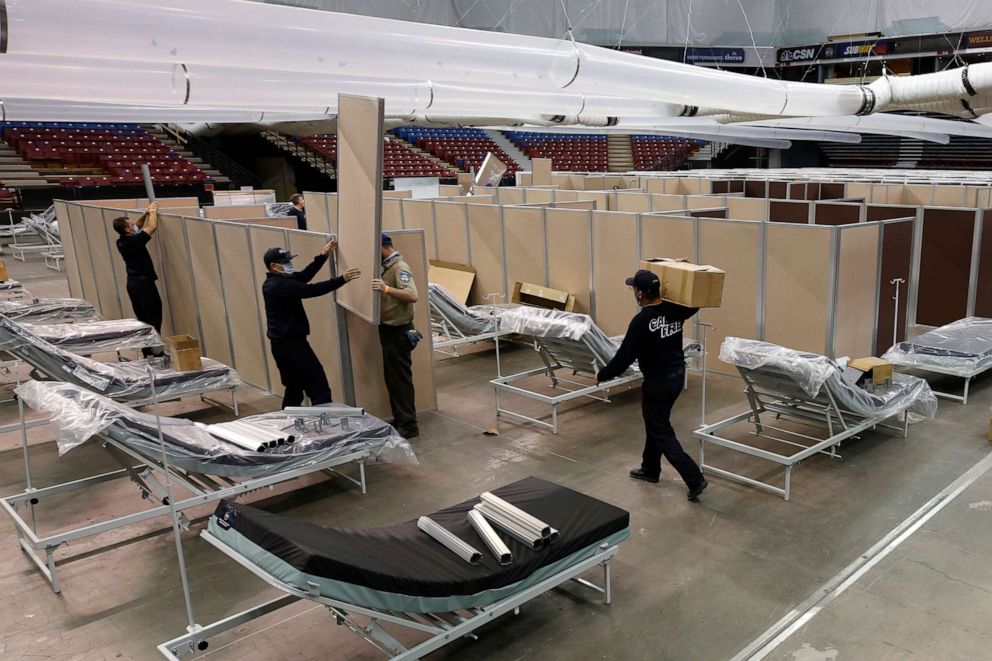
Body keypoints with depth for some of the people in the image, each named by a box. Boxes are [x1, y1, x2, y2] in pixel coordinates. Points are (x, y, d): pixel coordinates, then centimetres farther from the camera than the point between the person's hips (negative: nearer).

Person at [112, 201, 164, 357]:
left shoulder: (122, 241, 4)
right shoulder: (134, 242, -20)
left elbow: (137, 227, 21)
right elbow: (152, 227, -18)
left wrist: (145, 214, 10)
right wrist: (152, 211, -2)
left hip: (134, 282, 9)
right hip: (143, 283, -9)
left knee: (143, 318, 12)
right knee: (154, 317, -4)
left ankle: (147, 353, 16)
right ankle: (155, 352, -6)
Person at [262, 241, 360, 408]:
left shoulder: (274, 282, 11)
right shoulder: (280, 285, -20)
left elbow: (303, 276, 11)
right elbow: (311, 290, -28)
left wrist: (323, 256, 7)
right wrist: (342, 279, -28)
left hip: (282, 344, 11)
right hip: (292, 345, -11)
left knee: (293, 389, 18)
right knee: (319, 389, -10)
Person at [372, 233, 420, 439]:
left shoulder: (400, 268, -16)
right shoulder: (387, 267, 13)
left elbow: (412, 296, -33)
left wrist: (387, 289, -43)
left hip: (397, 332, -10)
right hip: (388, 330, 10)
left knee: (400, 379, -5)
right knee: (391, 378, 15)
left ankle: (409, 425, 1)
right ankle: (399, 419, 24)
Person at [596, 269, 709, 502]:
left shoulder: (641, 321, -24)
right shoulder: (674, 310, -2)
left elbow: (625, 356, -21)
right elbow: (695, 303, 22)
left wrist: (602, 375, -5)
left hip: (658, 382, -8)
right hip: (677, 375, 9)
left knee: (662, 433, 2)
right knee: (656, 423, 24)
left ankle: (695, 479, -2)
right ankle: (650, 469, 37)